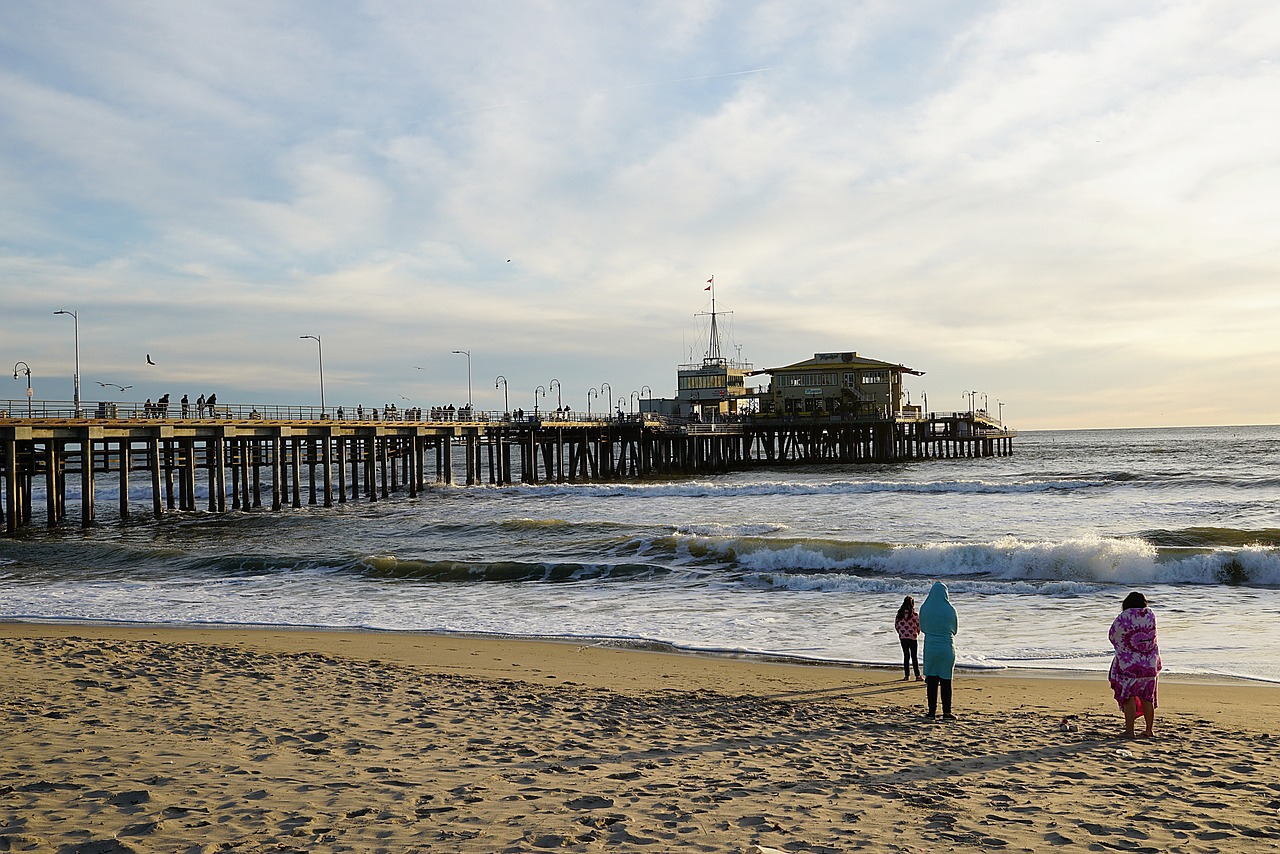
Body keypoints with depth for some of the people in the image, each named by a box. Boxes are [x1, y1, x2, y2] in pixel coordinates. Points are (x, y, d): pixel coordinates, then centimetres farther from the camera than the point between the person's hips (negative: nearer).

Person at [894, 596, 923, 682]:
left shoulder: (900, 613, -1)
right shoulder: (914, 614, -12)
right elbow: (919, 625, -9)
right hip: (912, 637, -3)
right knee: (914, 657, 3)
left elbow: (896, 624, 4)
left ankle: (907, 675, 12)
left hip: (902, 637, 3)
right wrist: (917, 633, 12)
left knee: (906, 656, 12)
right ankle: (917, 676, 2)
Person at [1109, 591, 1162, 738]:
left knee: (1128, 697, 1)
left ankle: (1129, 730, -1)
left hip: (1128, 664, -4)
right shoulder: (1151, 617, 0)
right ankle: (1149, 730, 20)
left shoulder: (1122, 618, -11)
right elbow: (1152, 636, 14)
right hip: (1150, 664, 4)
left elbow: (1112, 636, 1)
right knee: (1147, 698, 14)